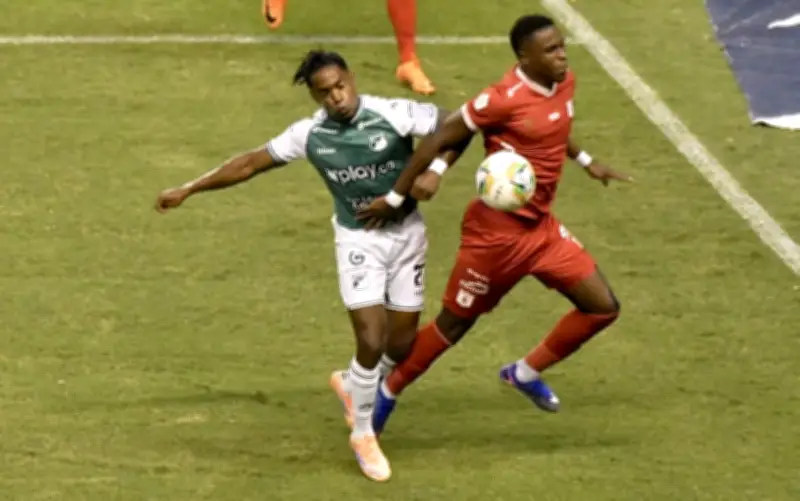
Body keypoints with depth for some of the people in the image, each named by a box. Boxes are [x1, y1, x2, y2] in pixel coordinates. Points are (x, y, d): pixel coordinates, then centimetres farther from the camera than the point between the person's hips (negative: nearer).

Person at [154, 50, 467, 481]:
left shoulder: (394, 115, -19)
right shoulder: (309, 134, -12)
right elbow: (252, 163, -2)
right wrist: (189, 190, 1)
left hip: (406, 233, 1)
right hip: (358, 239, -1)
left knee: (402, 345, 8)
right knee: (372, 340, -13)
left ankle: (352, 385, 41)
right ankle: (363, 435, 9)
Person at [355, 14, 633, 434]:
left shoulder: (564, 84, 0)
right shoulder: (505, 99, -23)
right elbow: (440, 138, -18)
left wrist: (586, 162, 24)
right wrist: (396, 196, -15)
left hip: (541, 227, 7)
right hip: (496, 231, -7)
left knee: (603, 308, 2)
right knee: (455, 323, 7)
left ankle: (526, 372, 20)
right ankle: (388, 393, 28)